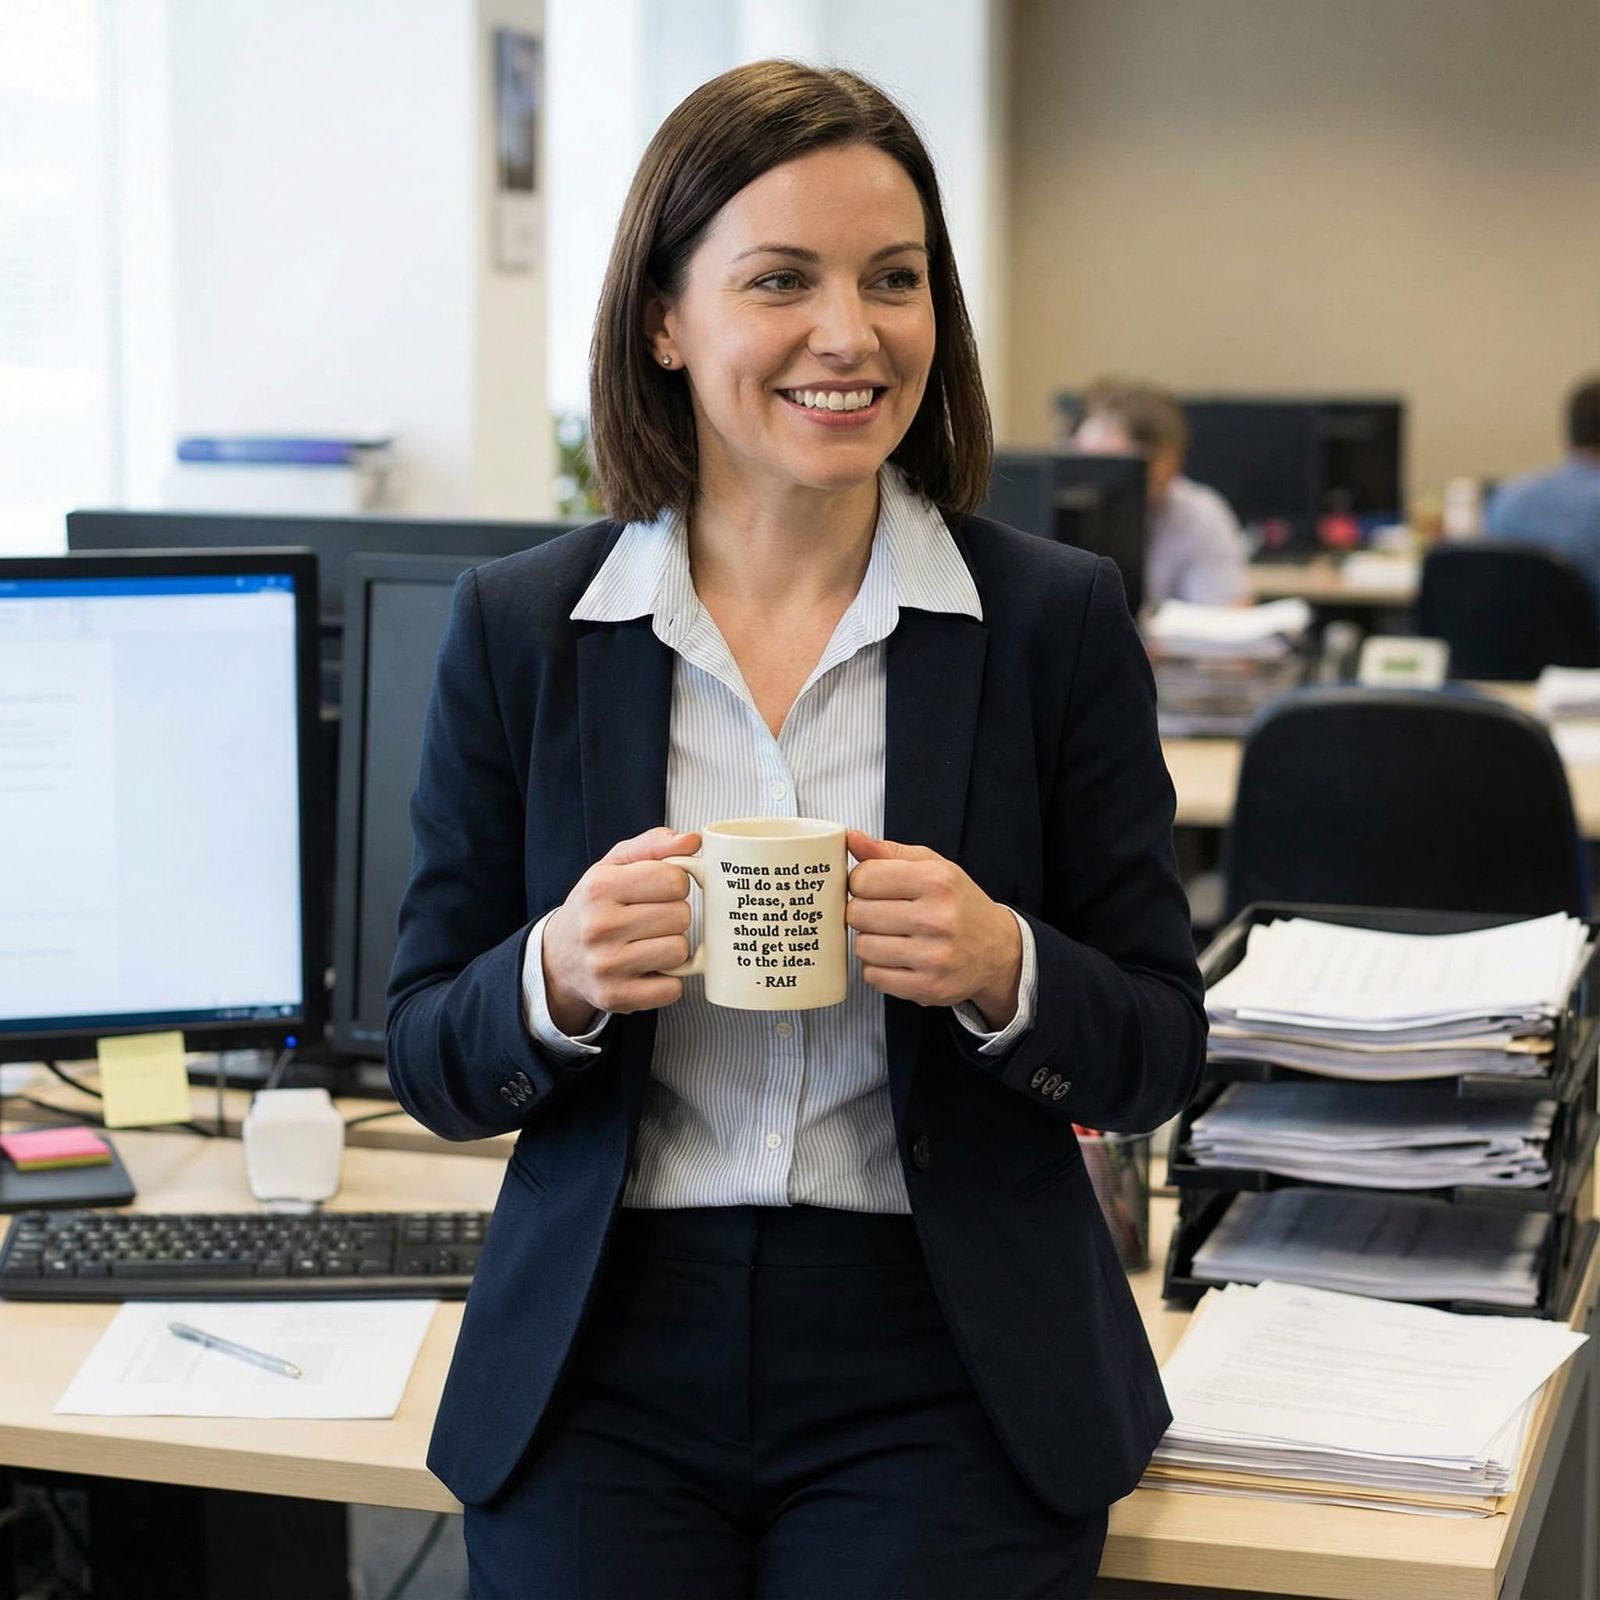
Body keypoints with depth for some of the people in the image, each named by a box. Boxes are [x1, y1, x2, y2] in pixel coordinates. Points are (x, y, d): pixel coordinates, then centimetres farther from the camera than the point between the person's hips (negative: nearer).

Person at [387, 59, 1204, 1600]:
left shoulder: (1057, 618, -1)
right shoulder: (516, 627, 1)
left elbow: (1158, 1053, 2)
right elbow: (428, 1060, 5)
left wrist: (1003, 968, -19)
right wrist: (559, 979, -16)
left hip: (943, 1372, 0)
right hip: (603, 1370, 1)